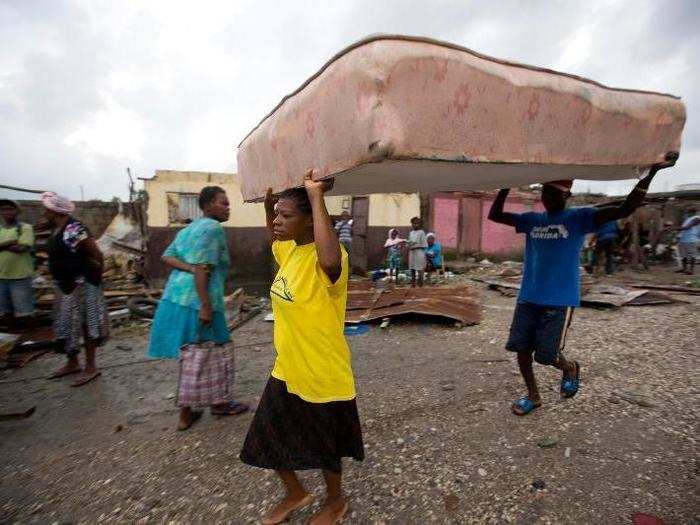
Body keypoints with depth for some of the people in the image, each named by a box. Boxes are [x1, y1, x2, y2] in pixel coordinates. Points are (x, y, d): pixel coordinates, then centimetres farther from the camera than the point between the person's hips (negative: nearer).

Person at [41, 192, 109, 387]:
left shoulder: (74, 229, -21)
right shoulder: (56, 229, 9)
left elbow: (96, 255, -23)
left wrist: (92, 275, -12)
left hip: (80, 286, -10)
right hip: (65, 285, 10)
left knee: (84, 324, 0)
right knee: (66, 324, 18)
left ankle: (91, 367, 12)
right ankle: (73, 363, 34)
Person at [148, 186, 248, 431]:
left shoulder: (188, 228, 18)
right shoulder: (213, 228, -11)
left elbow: (167, 256, 9)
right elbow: (202, 268, -19)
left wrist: (188, 267, -7)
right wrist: (206, 306, -21)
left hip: (175, 296, 9)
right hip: (196, 300, -9)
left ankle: (186, 412, 27)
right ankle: (218, 404, 25)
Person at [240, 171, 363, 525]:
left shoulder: (322, 257, -25)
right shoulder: (290, 250, 2)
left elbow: (331, 261, -51)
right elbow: (274, 243, 27)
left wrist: (316, 196, -40)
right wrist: (268, 203, 14)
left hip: (323, 376, -8)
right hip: (286, 371, 8)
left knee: (325, 448, 17)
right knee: (268, 441, 22)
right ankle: (295, 494, 50)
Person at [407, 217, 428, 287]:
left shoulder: (421, 232, -6)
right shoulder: (411, 233, 14)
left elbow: (423, 245, -11)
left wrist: (414, 247, -17)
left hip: (419, 253, -6)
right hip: (412, 253, 7)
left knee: (420, 268, -5)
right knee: (412, 268, 9)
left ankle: (420, 282, 2)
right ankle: (413, 283, 18)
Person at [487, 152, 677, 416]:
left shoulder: (579, 217, -3)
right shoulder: (531, 219, 8)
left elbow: (625, 209, -12)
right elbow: (495, 215, 8)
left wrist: (651, 171, -20)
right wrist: (507, 185, -1)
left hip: (560, 301, -4)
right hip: (527, 297, 5)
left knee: (547, 355, -3)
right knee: (521, 347, 6)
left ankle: (570, 368, 33)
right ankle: (533, 396, 27)